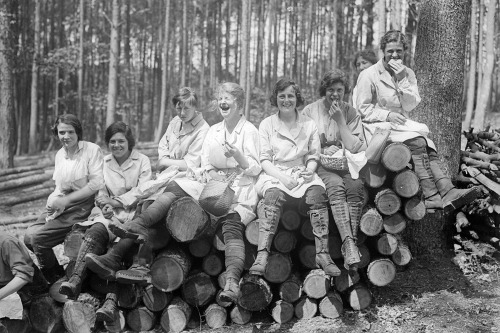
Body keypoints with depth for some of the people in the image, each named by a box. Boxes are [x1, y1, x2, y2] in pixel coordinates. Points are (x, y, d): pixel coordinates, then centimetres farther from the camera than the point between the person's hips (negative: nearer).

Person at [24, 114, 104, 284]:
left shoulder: (92, 150, -9)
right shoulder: (60, 155, 14)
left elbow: (97, 183, -16)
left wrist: (65, 200, -16)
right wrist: (54, 202, -6)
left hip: (82, 206, -7)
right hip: (62, 206, 8)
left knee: (37, 237, -17)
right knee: (28, 237, -6)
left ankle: (56, 280, 5)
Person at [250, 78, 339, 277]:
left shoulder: (309, 124, 13)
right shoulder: (266, 124, 8)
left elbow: (313, 156, 11)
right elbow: (264, 159, 2)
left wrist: (309, 171, -12)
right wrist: (282, 177, -15)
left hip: (302, 173, 2)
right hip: (274, 173, -1)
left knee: (318, 192, -30)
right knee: (273, 194, -35)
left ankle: (323, 254, -31)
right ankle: (262, 255, -42)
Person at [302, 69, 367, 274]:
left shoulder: (351, 113, 11)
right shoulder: (310, 111, 8)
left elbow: (354, 148, 0)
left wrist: (340, 121, -6)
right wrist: (323, 151, -10)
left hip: (347, 165, 2)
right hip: (320, 165, -2)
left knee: (355, 186, -32)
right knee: (336, 185, -34)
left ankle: (349, 244, -37)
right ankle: (349, 243, -45)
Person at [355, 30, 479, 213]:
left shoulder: (408, 73, 13)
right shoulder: (369, 75, -2)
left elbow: (411, 105, 1)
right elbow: (362, 109, -4)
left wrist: (402, 79, -11)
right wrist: (388, 115, -17)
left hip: (402, 124, 5)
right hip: (379, 127, -5)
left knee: (429, 147, -24)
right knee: (417, 142, -30)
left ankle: (448, 191, -42)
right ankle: (432, 196, -33)